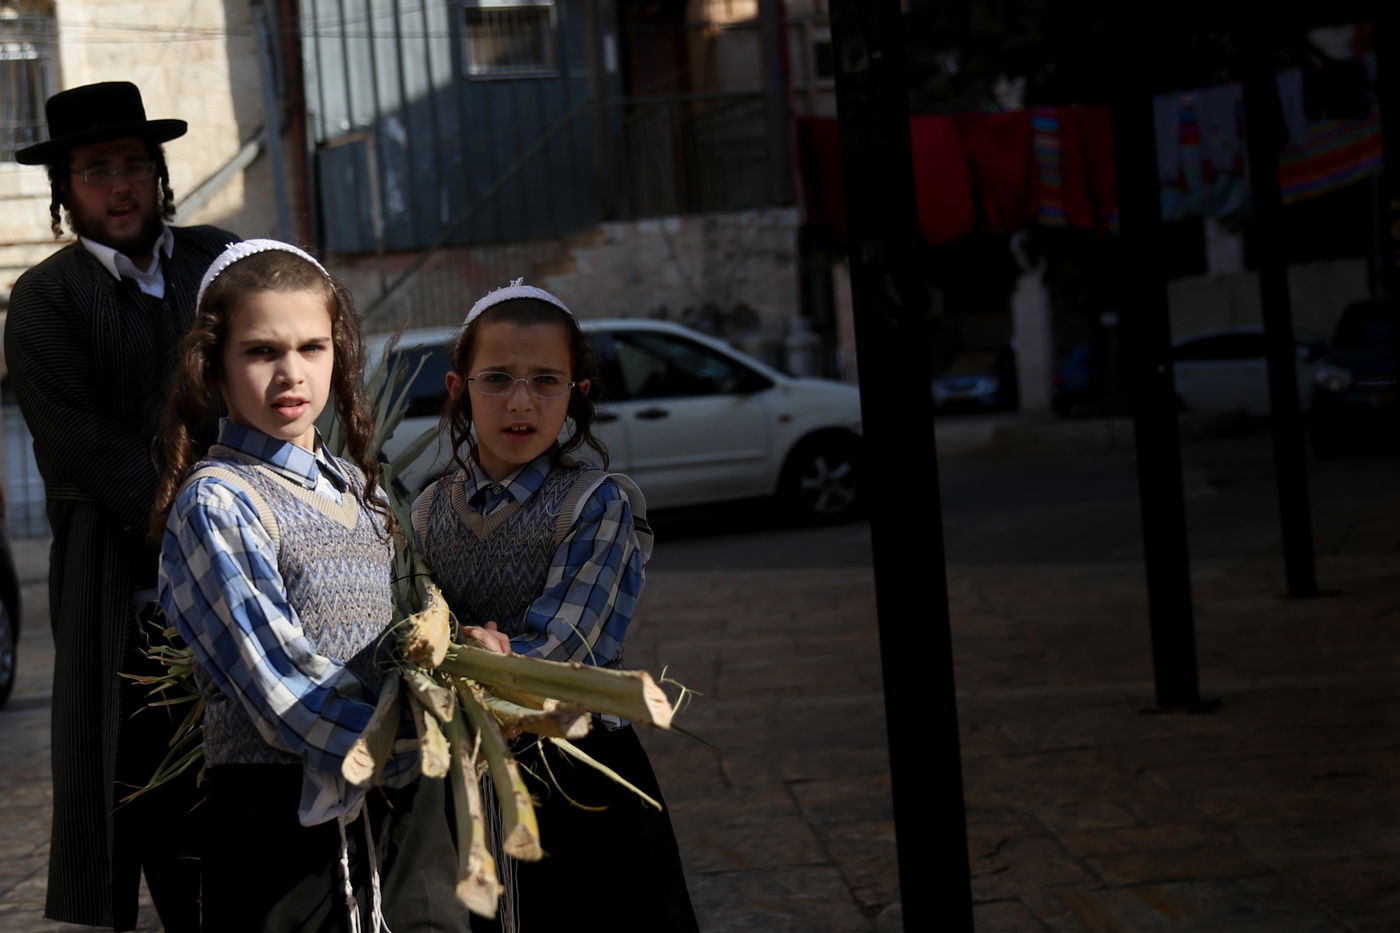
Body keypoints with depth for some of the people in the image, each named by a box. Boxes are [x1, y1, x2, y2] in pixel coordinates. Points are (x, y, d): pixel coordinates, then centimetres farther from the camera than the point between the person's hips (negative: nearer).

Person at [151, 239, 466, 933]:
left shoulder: (356, 486, 14)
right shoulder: (217, 501, -9)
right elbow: (282, 681, -16)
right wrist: (421, 743, -19)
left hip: (401, 800, 7)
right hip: (287, 807, -7)